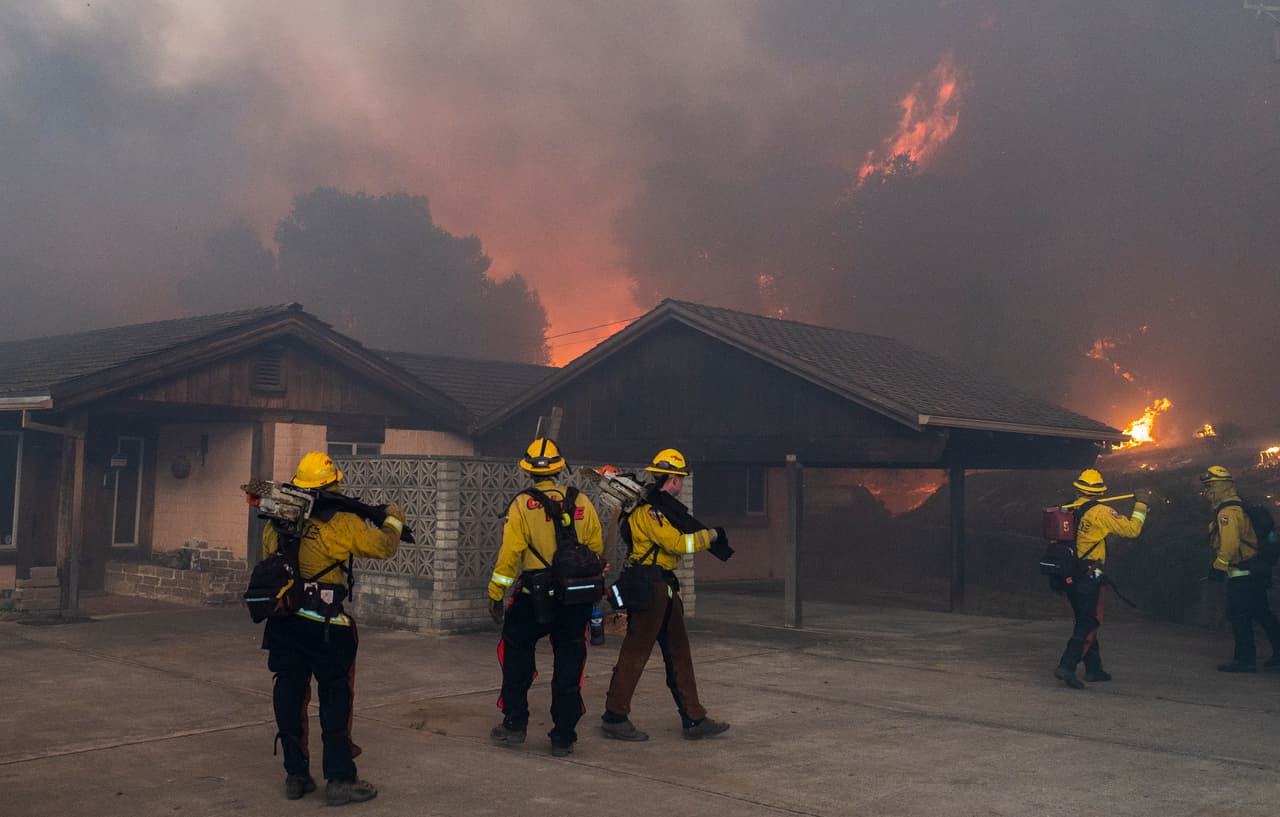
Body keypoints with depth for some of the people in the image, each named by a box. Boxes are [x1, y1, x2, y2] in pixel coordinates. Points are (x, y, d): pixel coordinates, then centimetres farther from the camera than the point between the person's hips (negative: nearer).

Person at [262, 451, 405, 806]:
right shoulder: (342, 523, -12)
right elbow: (383, 546, -5)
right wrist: (394, 520, 13)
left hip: (283, 621, 5)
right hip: (325, 626, -5)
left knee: (290, 693, 12)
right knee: (336, 697, 4)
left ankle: (296, 775, 20)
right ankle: (340, 779, 6)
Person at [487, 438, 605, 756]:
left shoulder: (522, 505, -7)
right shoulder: (581, 503, 2)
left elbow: (509, 553, -10)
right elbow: (597, 548, 7)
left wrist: (495, 593, -2)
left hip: (534, 598, -2)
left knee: (516, 655, 18)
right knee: (569, 665, 10)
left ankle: (515, 724, 18)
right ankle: (563, 737, 11)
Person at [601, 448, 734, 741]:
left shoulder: (662, 506, 16)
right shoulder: (648, 509, -17)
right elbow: (676, 543, -21)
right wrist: (709, 536, -7)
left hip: (664, 587, 11)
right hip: (648, 587, -11)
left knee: (678, 653, 12)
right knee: (635, 652, -4)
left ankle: (694, 719, 17)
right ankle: (614, 718, 5)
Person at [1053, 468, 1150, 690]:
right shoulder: (1101, 512, -11)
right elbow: (1131, 529, -6)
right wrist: (1141, 505, 6)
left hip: (1069, 577, 7)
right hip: (1089, 578, -7)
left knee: (1086, 622, 18)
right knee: (1088, 624, -3)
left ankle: (1093, 668, 26)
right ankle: (1066, 667, -15)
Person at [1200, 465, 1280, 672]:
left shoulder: (1228, 512, -17)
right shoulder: (1237, 508, 17)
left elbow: (1230, 544, -26)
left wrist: (1218, 567, -17)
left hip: (1241, 576, -11)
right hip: (1254, 572, 11)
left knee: (1239, 616, -6)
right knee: (1262, 614, 15)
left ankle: (1245, 659, -3)